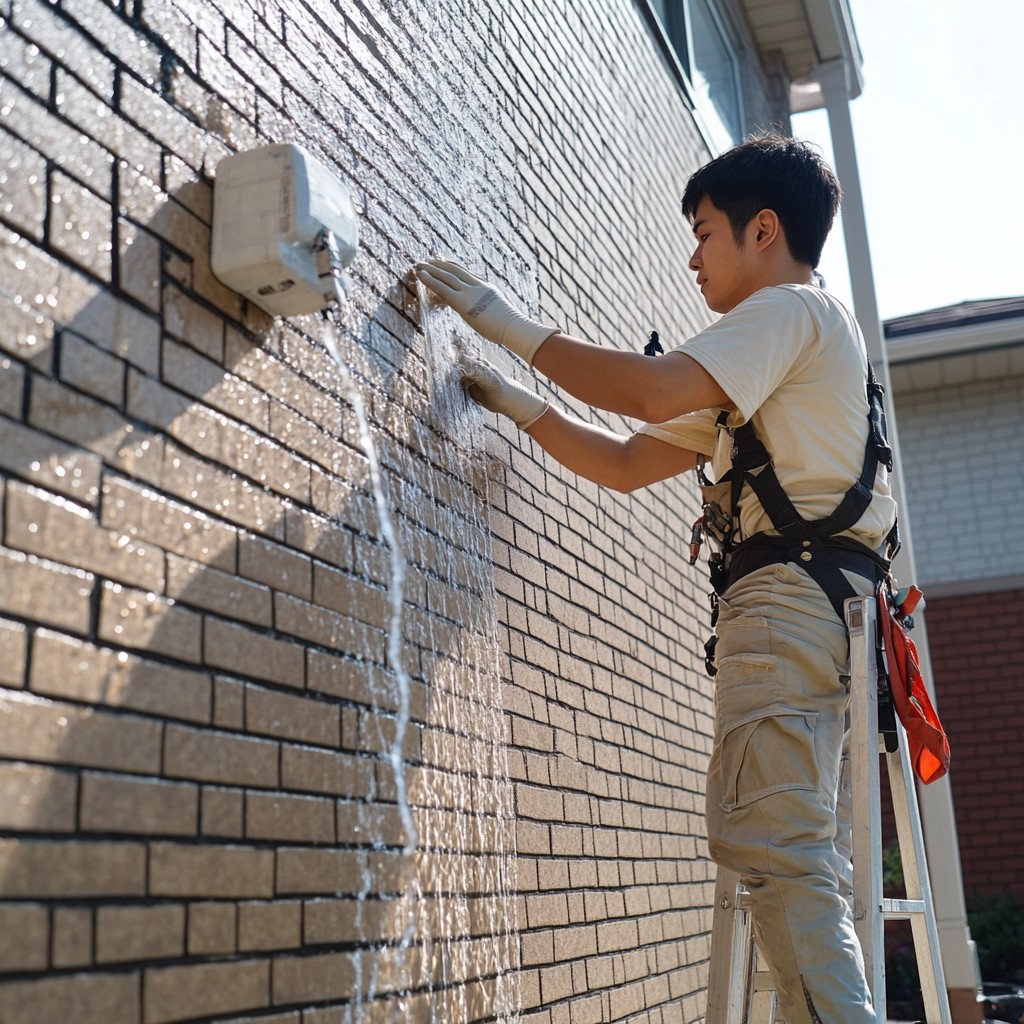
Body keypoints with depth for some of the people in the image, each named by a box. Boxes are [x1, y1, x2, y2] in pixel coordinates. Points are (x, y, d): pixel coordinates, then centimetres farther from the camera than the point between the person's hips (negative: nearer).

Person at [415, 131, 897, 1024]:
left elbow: (651, 389, -16)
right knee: (805, 870, 7)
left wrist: (514, 327, -7)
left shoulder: (795, 307, 1)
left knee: (770, 841, -17)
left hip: (793, 592, -10)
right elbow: (625, 463, 26)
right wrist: (517, 404, 20)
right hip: (825, 612, 10)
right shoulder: (745, 380, 31)